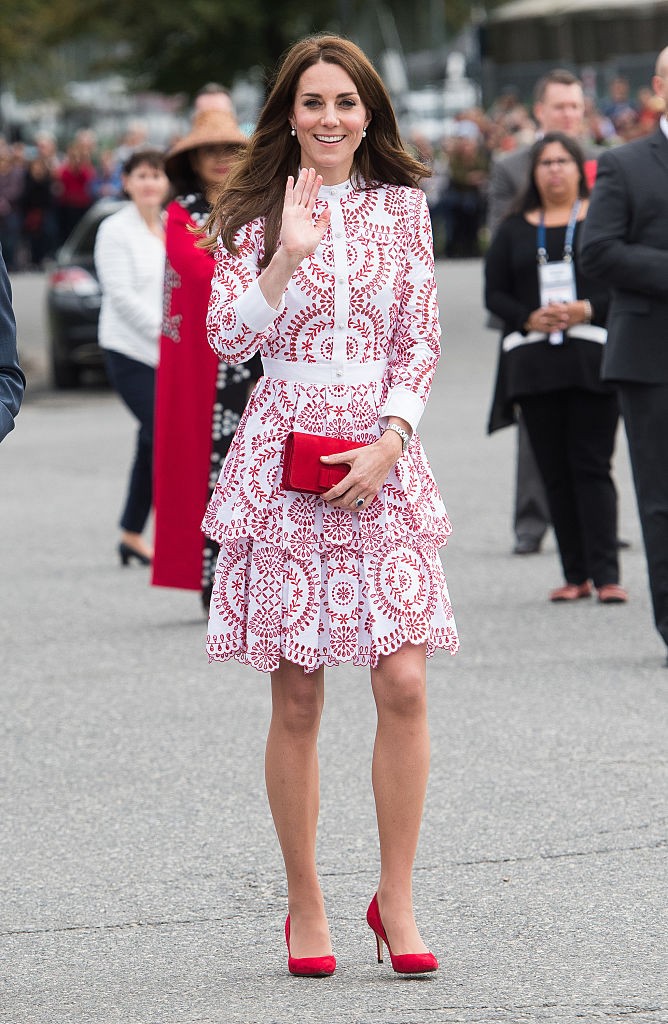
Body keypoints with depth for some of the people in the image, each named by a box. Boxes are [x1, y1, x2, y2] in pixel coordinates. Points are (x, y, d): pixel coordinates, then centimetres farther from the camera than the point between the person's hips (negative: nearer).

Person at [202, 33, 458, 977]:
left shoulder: (403, 208, 8)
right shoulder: (255, 212, 5)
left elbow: (421, 341, 6)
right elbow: (230, 339, -4)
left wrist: (386, 444, -6)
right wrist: (291, 252, -16)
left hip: (382, 457, 1)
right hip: (286, 454, -1)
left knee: (404, 684, -8)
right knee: (297, 697, 1)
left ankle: (396, 899, 4)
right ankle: (305, 905, 11)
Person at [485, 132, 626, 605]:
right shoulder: (514, 230, 16)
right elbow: (495, 294, 11)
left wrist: (588, 309, -14)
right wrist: (529, 318, -8)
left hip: (593, 356, -3)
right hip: (534, 361, 3)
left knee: (591, 465, -10)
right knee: (554, 471, 2)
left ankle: (606, 574, -12)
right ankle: (575, 575, 6)